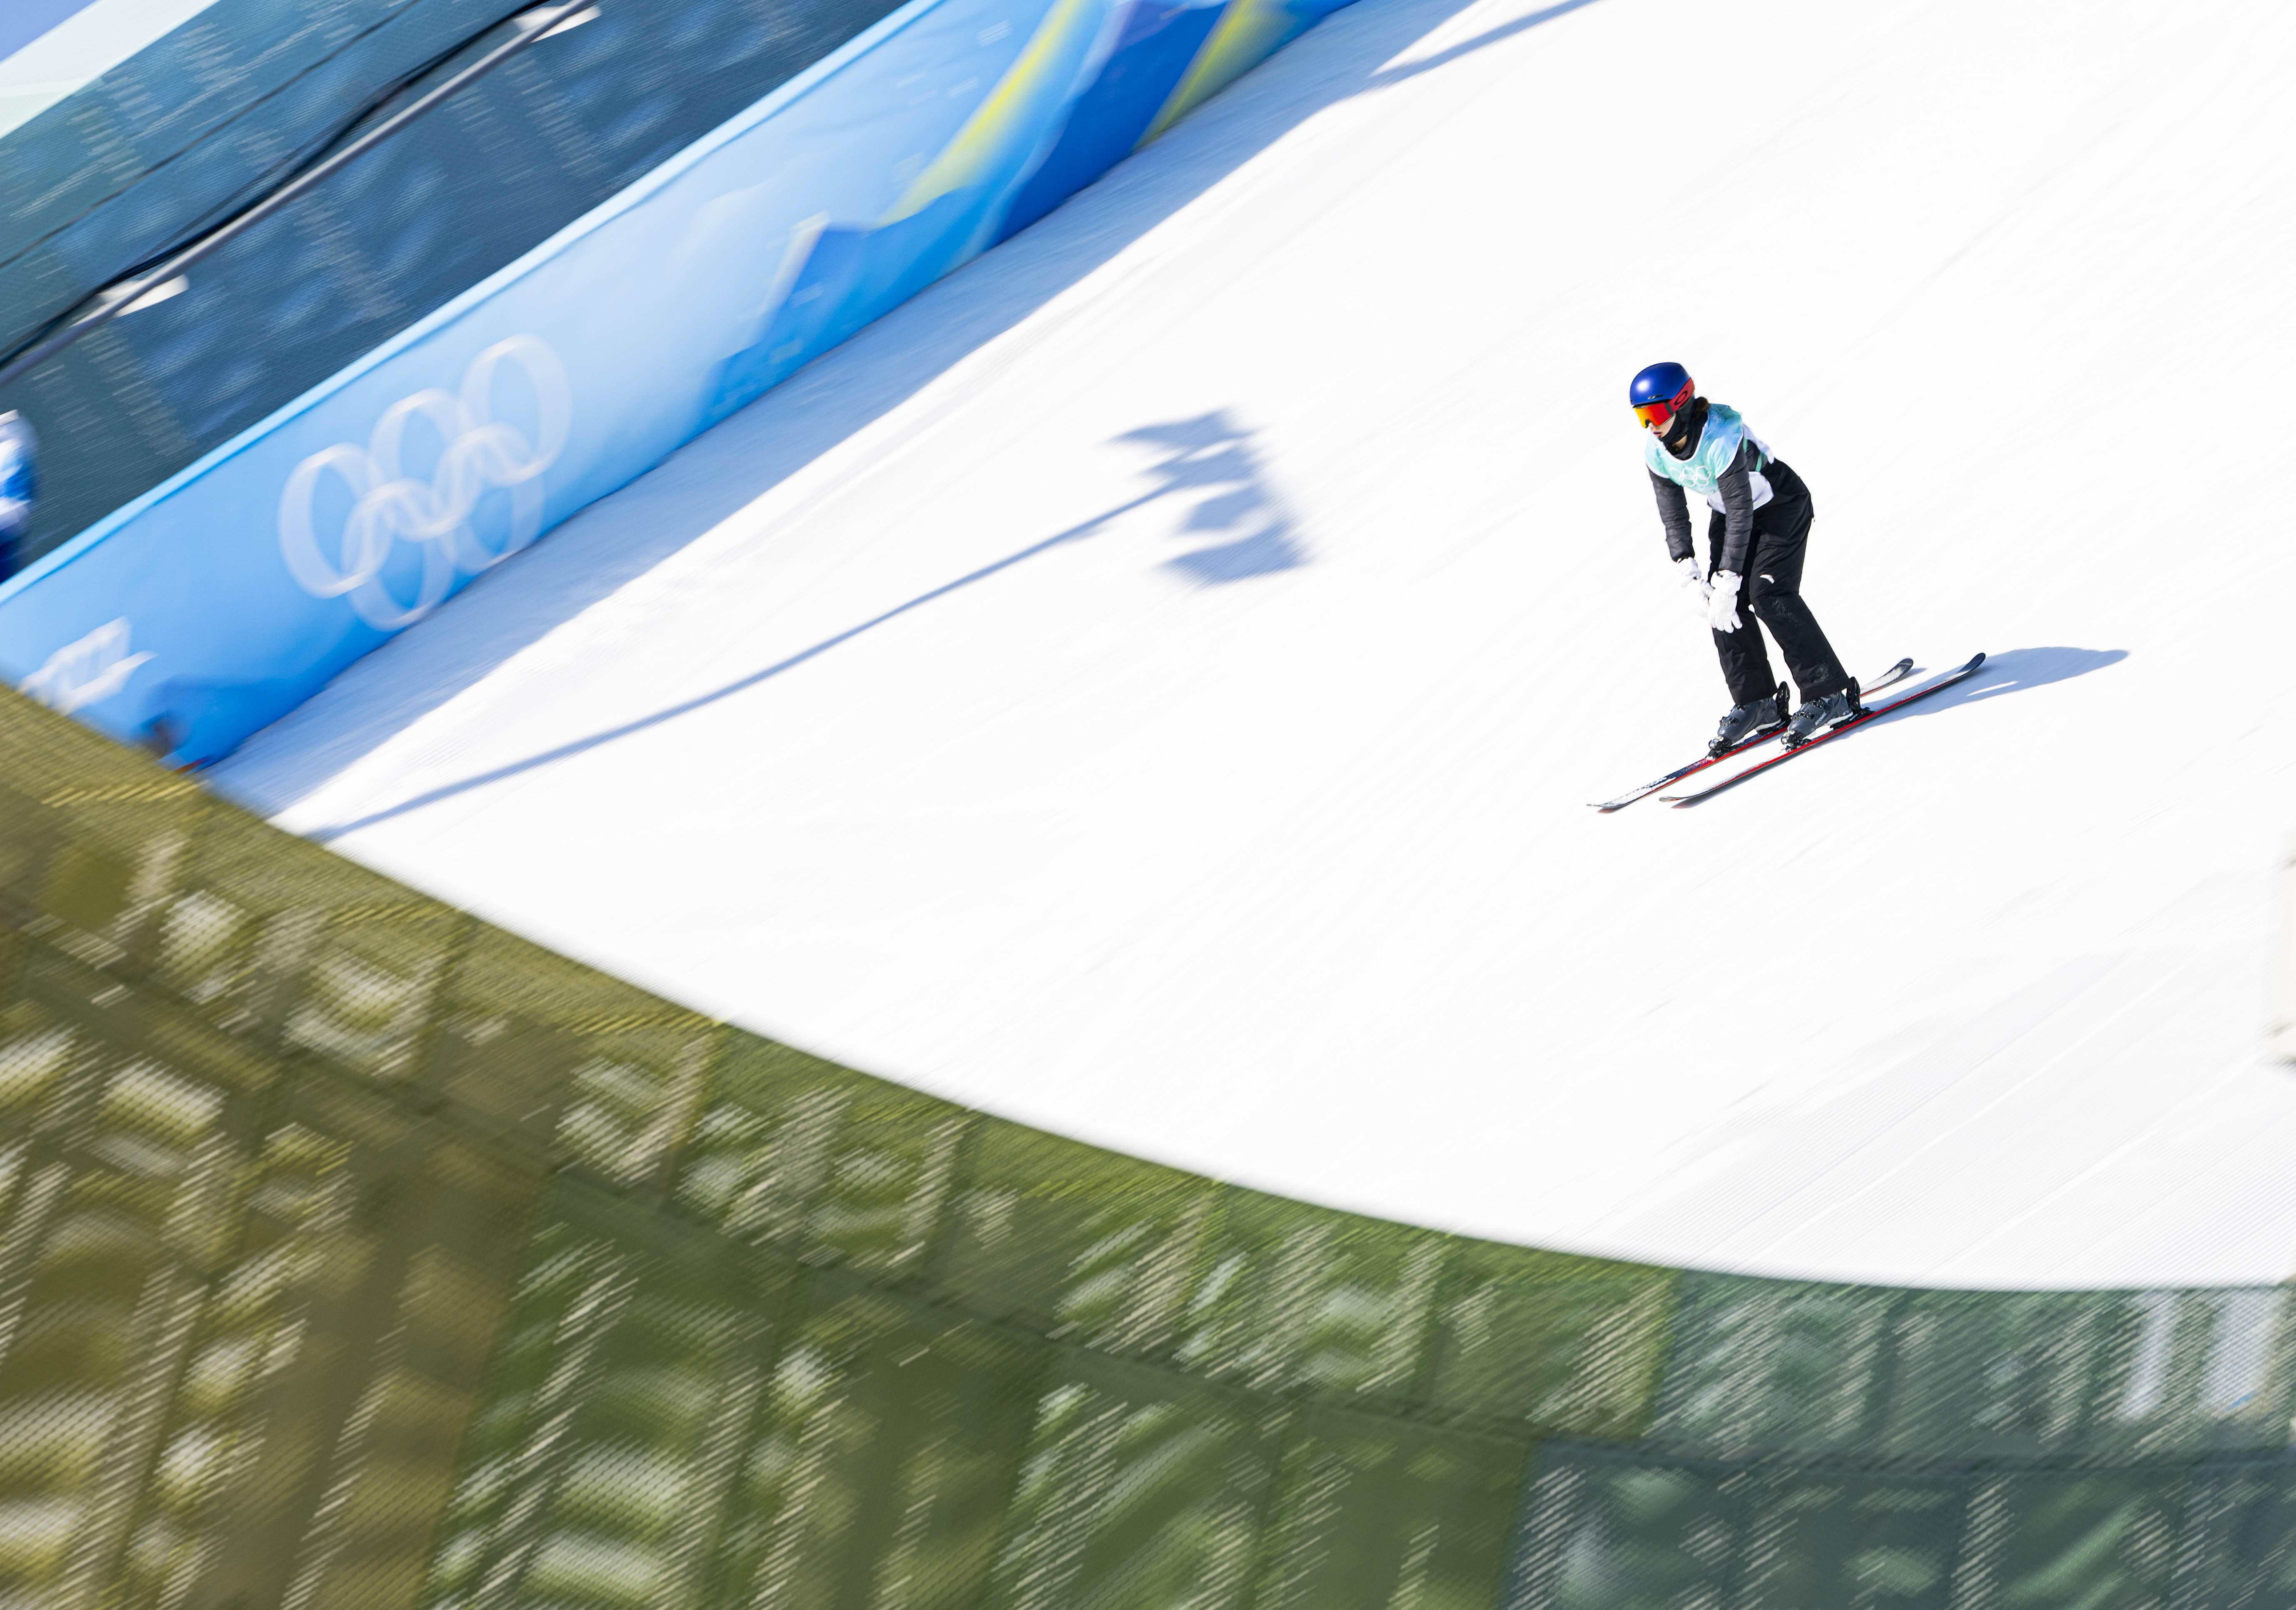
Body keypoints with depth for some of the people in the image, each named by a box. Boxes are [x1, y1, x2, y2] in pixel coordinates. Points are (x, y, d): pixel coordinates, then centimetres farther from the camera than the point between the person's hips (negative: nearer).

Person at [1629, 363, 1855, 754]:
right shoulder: (1656, 451, -15)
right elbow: (1673, 514, -6)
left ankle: (1830, 694, -12)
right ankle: (1756, 702, 4)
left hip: (1780, 506, -7)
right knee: (1718, 604, -7)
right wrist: (1689, 573, -17)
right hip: (1729, 512, 7)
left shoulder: (1722, 438, -36)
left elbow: (1741, 513, -35)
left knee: (1768, 595, -20)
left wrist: (1727, 583, -36)